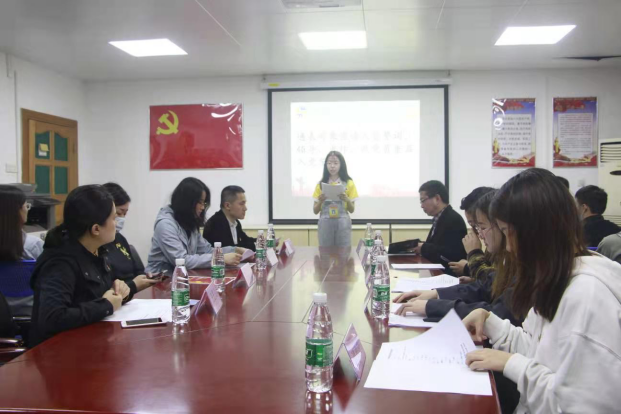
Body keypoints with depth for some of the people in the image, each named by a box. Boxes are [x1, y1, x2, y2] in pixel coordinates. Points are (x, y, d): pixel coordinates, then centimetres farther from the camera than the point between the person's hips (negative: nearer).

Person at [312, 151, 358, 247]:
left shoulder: (349, 183, 4)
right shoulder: (321, 184, 6)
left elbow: (352, 210, 4)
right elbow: (315, 211, 7)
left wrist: (347, 200, -15)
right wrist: (320, 201, -13)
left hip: (342, 223, -1)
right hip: (325, 223, 1)